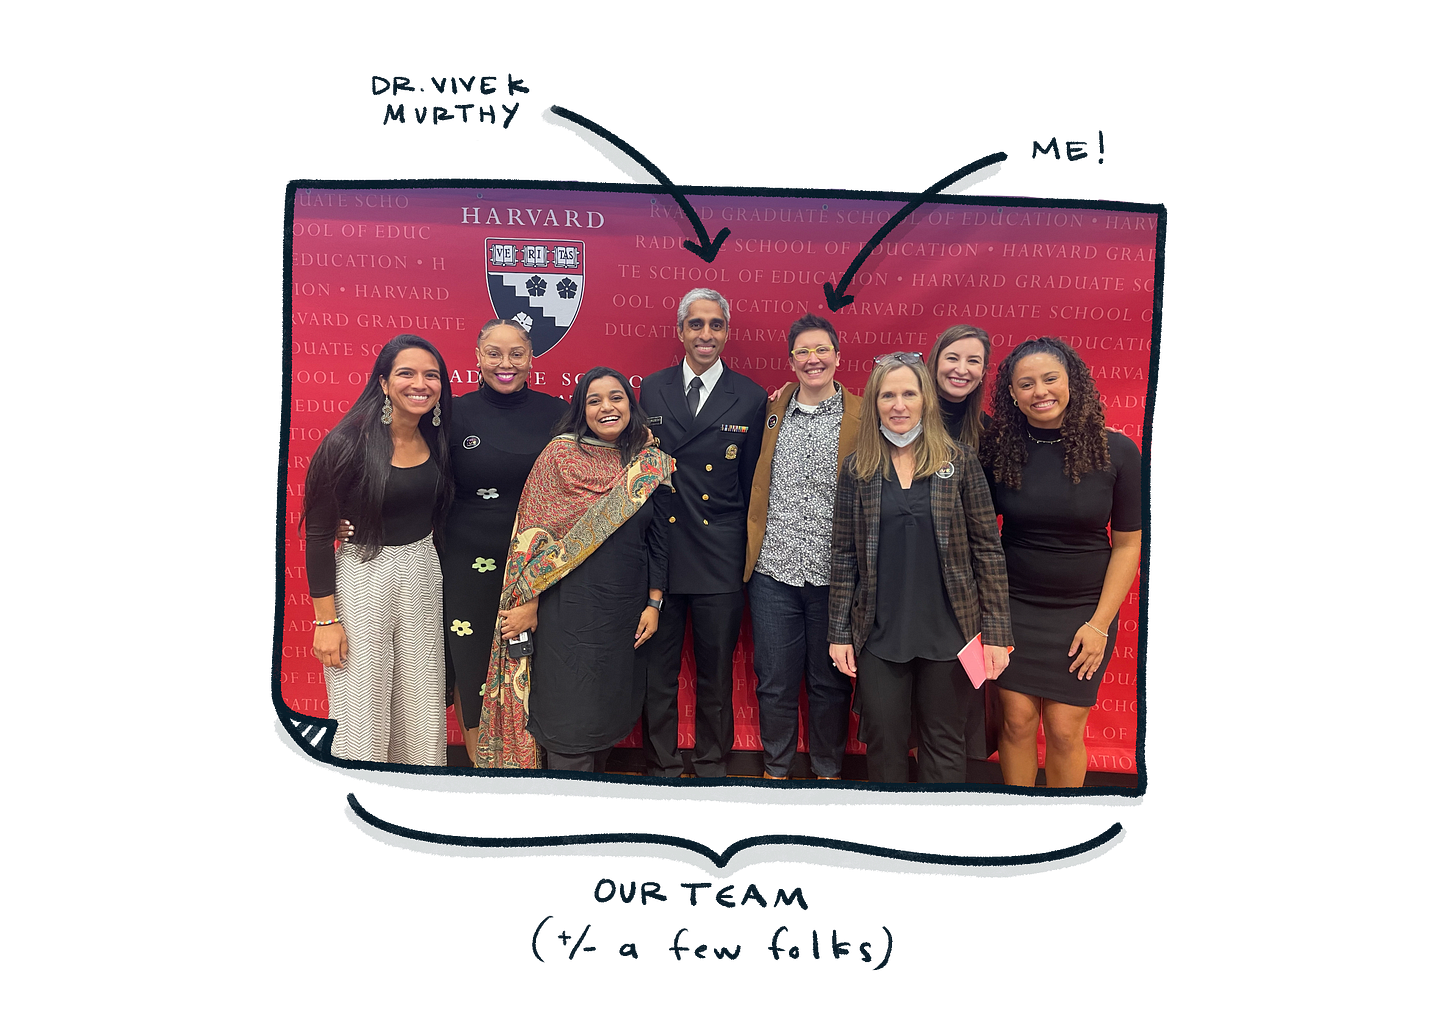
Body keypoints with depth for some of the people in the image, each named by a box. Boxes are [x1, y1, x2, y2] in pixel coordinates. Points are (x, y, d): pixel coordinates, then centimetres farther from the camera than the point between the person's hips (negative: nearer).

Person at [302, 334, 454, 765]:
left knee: (422, 704, 15)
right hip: (363, 577, -5)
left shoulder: (435, 439, 1)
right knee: (362, 708, 4)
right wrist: (326, 619, -12)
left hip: (423, 573, 6)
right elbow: (318, 534, -13)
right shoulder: (346, 444, -16)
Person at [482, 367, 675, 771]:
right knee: (571, 713, 1)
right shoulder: (561, 454, -5)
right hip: (569, 608, -3)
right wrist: (528, 603, -8)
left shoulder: (652, 464, 5)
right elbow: (534, 532, -6)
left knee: (613, 706, 14)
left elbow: (658, 538, 8)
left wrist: (653, 603, 4)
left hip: (626, 609, 4)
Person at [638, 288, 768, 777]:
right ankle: (661, 766, 27)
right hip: (658, 549, 1)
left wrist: (744, 545, -1)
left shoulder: (751, 398, 1)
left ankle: (712, 764, 30)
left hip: (720, 557, -1)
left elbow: (750, 483, 2)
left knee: (716, 672, 12)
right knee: (657, 670, 10)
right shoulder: (652, 390, 6)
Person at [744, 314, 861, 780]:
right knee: (775, 681, 10)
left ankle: (828, 771, 30)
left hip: (834, 577, -2)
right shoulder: (773, 411, 9)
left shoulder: (862, 418, 0)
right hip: (774, 571, 2)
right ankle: (775, 768, 29)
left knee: (830, 683, 11)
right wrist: (751, 550, 8)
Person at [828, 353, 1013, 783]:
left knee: (945, 744, 11)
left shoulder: (959, 462, -1)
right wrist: (840, 632, 1)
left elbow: (987, 549, -1)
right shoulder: (857, 469, 2)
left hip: (948, 634, -1)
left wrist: (996, 631, -5)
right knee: (883, 746, 10)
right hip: (879, 635, 1)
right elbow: (843, 555, 4)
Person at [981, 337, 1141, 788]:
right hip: (1013, 604, 1)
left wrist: (1100, 623, -5)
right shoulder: (998, 450, -4)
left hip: (1083, 610, -1)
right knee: (1017, 719, 4)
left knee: (1064, 729, 1)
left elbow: (1127, 544, -2)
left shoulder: (1116, 451, -7)